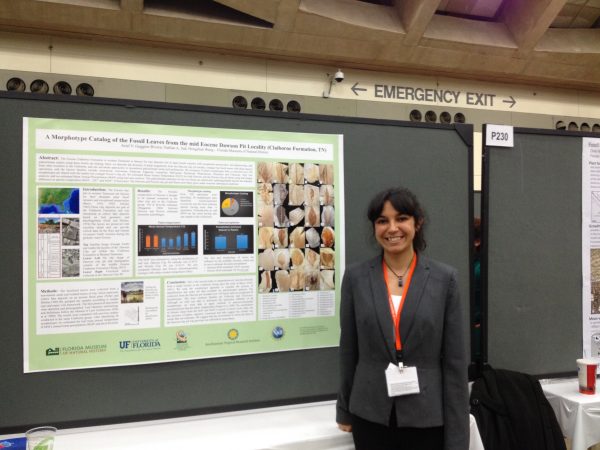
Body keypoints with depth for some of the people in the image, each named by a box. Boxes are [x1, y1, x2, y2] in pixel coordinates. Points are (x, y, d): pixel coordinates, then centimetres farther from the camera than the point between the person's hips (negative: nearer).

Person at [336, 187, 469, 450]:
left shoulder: (444, 278, -5)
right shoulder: (355, 277, -3)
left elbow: (455, 361, -4)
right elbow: (348, 351, 4)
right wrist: (344, 411, 10)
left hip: (426, 417, -1)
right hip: (370, 416, 1)